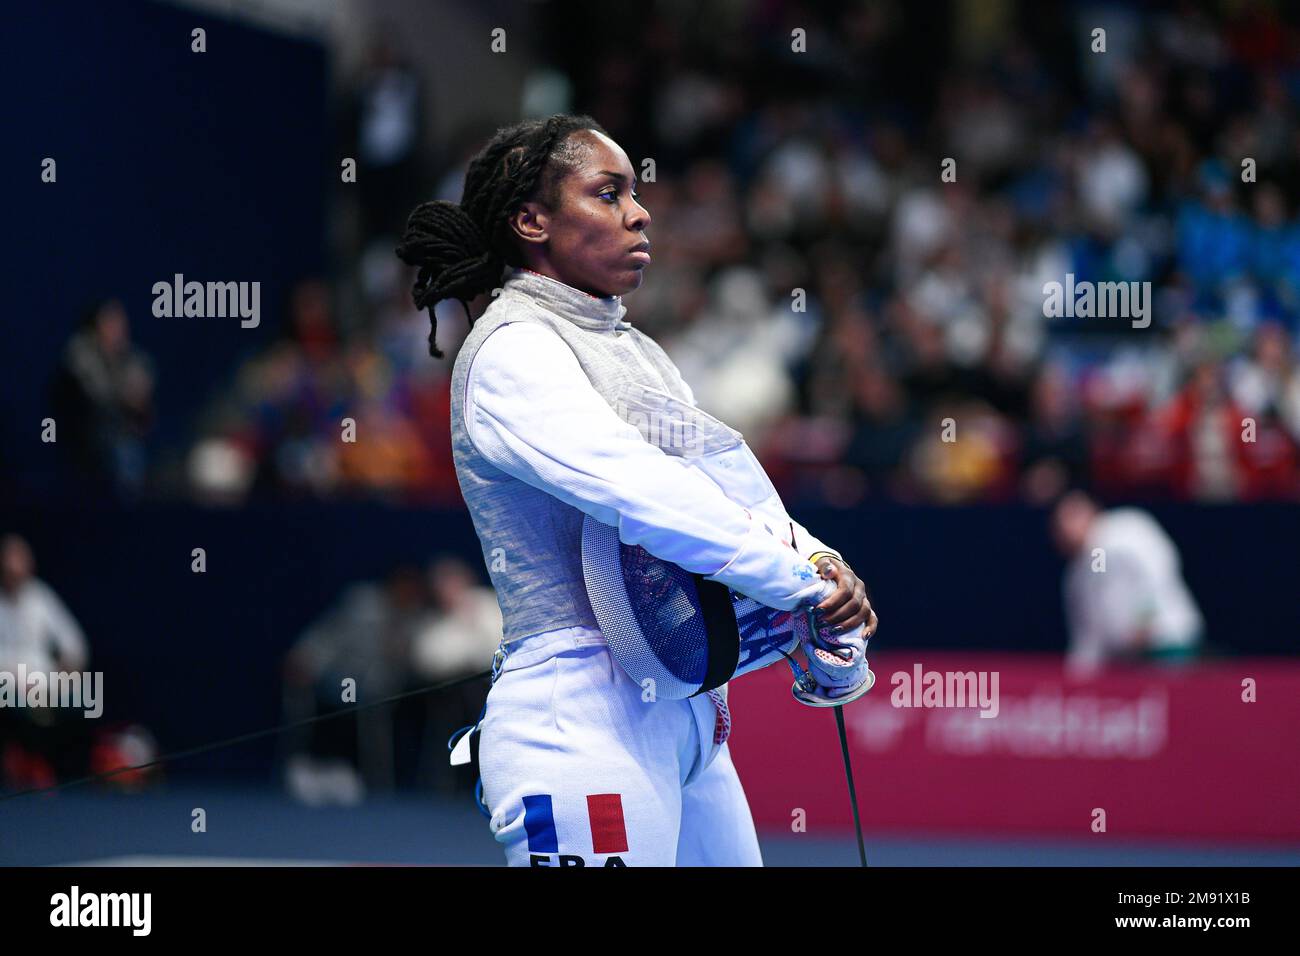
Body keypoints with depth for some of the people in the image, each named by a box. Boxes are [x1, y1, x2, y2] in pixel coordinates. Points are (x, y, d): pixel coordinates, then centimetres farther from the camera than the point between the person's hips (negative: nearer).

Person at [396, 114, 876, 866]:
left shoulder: (636, 350, 16)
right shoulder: (513, 350, -10)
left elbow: (737, 493, 14)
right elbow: (636, 491, -24)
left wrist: (820, 561, -7)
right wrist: (806, 583, -21)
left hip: (685, 717, 9)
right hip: (584, 718, -9)